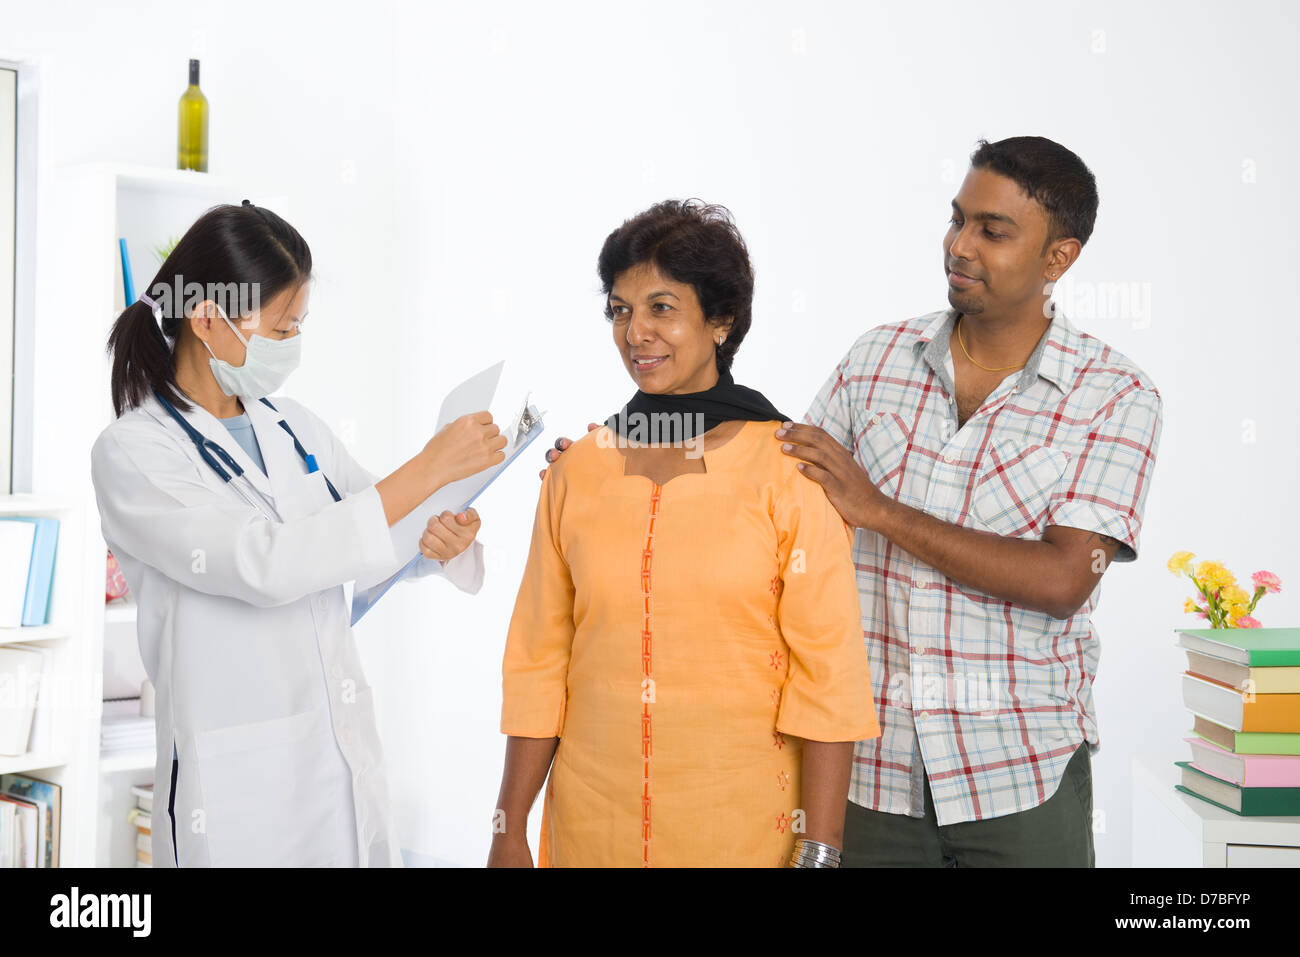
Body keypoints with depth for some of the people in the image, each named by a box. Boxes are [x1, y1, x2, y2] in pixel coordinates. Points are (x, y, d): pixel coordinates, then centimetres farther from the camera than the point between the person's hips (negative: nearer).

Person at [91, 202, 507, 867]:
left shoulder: (294, 427, 7)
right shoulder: (131, 452, -11)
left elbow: (379, 537, 17)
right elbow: (264, 565, -23)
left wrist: (442, 540, -8)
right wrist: (429, 469, -22)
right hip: (238, 788, -6)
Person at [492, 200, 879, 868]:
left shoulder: (791, 470, -8)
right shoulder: (578, 473, 2)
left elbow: (828, 672, -10)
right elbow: (539, 663, 5)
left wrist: (817, 851, -14)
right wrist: (509, 832, 4)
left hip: (745, 824, -3)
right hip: (591, 824, 3)